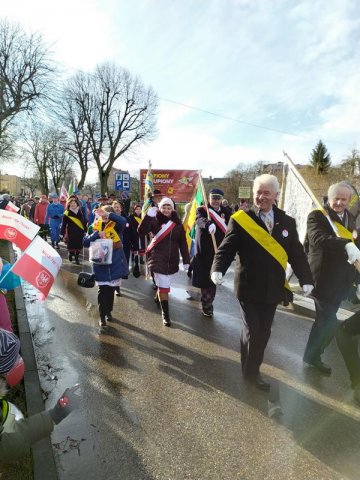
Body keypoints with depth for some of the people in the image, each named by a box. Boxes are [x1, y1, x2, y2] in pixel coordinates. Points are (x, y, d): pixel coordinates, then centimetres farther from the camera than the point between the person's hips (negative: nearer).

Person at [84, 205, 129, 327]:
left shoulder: (115, 226, -3)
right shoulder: (94, 226, 3)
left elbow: (123, 221, -27)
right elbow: (85, 242, -4)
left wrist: (107, 214, -34)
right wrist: (96, 234, -20)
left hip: (114, 263, 0)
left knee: (111, 289, 13)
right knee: (102, 290, 1)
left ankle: (108, 311, 32)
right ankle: (102, 316, 11)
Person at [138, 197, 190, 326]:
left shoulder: (177, 223, 2)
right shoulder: (155, 221, -5)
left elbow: (183, 243, 3)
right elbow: (141, 231, -19)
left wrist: (186, 260, 0)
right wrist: (148, 216, -31)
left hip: (172, 260, 3)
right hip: (158, 259, -3)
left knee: (165, 284, 18)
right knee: (163, 286, -6)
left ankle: (158, 296, 50)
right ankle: (165, 314, 7)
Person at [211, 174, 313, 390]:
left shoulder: (287, 222, 3)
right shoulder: (241, 220, -8)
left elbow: (297, 254, 6)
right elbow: (226, 249, -12)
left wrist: (306, 280, -2)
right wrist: (218, 269, -28)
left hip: (272, 289, 4)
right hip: (249, 288, -4)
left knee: (264, 332, 14)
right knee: (252, 332, 3)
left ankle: (253, 369, 35)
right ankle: (249, 370, 29)